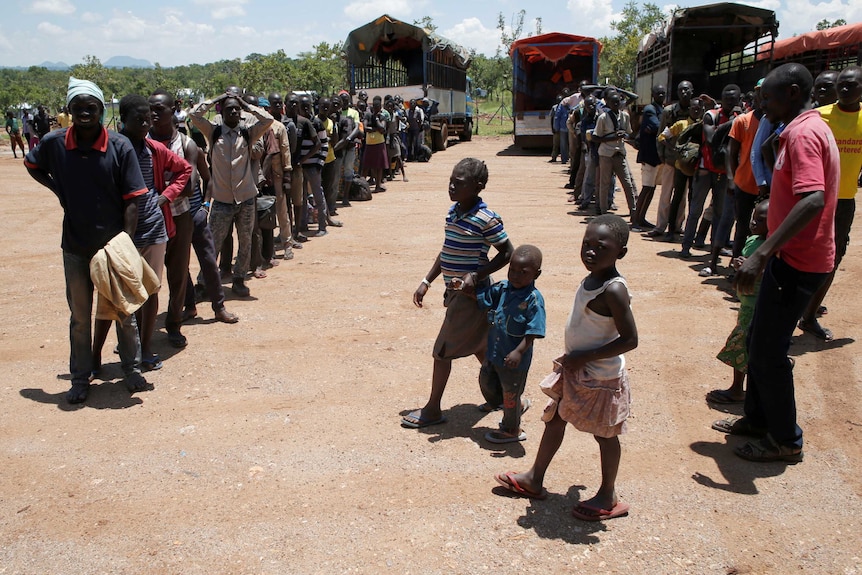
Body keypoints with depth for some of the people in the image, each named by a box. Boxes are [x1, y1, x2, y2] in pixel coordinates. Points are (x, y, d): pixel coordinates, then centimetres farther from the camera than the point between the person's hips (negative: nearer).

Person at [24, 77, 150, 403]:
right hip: (75, 248, 2)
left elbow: (131, 200, -10)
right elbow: (32, 165, 16)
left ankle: (132, 369, 28)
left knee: (124, 312, 12)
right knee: (79, 317, 13)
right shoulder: (55, 143, -6)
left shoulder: (120, 147, -11)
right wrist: (58, 189, 1)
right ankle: (80, 378, 26)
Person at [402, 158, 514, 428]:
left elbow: (507, 253, -14)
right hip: (456, 291, 8)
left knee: (442, 351, -1)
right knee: (477, 345, 20)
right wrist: (426, 282, 13)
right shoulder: (453, 211, 6)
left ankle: (432, 410, 14)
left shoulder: (486, 219, -19)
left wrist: (475, 277, -23)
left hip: (470, 294, -8)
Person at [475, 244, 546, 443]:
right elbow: (481, 298, 11)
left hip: (514, 358, -7)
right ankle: (518, 405, 44)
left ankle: (511, 430, 35)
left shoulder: (534, 299, -21)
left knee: (510, 394, 11)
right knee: (486, 382, 23)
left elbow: (532, 332, -24)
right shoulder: (502, 288, -2)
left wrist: (518, 352, -33)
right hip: (493, 352, 7)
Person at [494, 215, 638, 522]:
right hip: (575, 371, 9)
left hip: (600, 379, -9)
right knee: (554, 419, 19)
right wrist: (574, 359, 11)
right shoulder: (591, 279, 0)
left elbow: (630, 340, -28)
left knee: (604, 434, 9)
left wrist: (584, 357, -25)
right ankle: (534, 479, 35)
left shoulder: (613, 290, -27)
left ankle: (608, 497, 29)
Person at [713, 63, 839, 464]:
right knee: (759, 341, 18)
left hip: (797, 262, -10)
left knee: (768, 350, -1)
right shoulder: (810, 128, 15)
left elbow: (813, 200, -33)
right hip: (794, 257, 10)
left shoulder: (803, 133, -19)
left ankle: (785, 440, 13)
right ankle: (758, 418, 32)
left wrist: (762, 254, -38)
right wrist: (769, 251, 25)